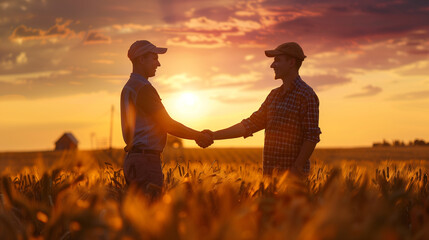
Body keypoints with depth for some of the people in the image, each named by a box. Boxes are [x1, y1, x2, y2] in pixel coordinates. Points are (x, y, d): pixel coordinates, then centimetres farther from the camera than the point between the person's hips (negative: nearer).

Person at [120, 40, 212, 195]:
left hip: (132, 158, 10)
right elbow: (168, 125, -12)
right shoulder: (143, 88, -13)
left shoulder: (128, 88, 18)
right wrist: (198, 136, 0)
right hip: (146, 159, -10)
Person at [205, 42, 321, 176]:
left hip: (292, 172, -7)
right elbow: (252, 123, 14)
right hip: (269, 171, 7)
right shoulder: (274, 95, 15)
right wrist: (214, 135, 8)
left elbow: (312, 136, -15)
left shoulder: (307, 95, -9)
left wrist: (297, 168, -23)